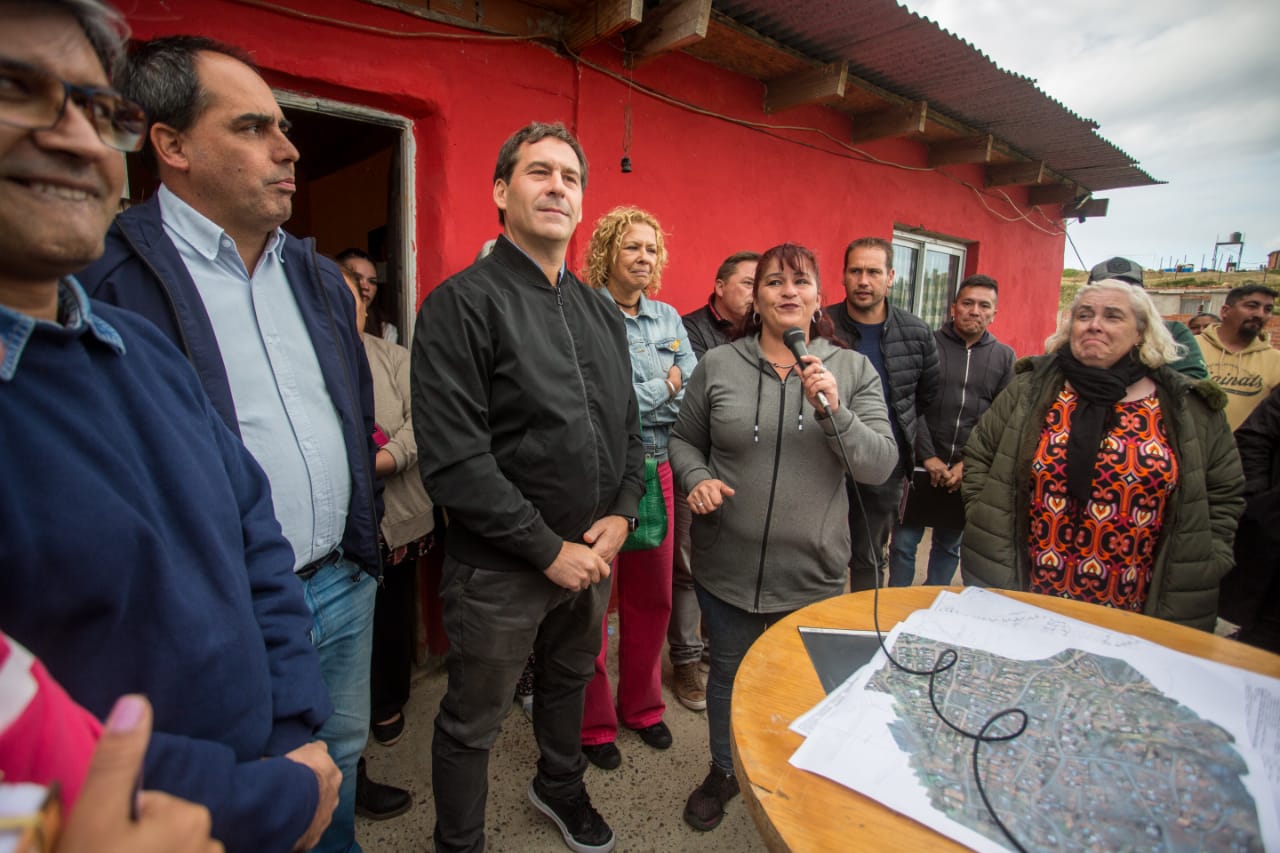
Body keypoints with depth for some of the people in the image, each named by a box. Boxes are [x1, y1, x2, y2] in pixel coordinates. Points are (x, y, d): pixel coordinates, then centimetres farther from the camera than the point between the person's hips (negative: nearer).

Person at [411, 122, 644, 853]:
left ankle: (560, 786, 57)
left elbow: (629, 427, 10)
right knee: (472, 724, 14)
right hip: (501, 570, -6)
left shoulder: (602, 314, 7)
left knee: (569, 682, 28)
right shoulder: (462, 304, -15)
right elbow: (453, 459, -22)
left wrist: (621, 514, -6)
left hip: (592, 556, 7)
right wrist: (549, 549, -19)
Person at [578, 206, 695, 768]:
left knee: (651, 598, 16)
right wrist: (664, 388, -8)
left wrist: (636, 398, -10)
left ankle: (641, 705, 38)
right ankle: (593, 722, 28)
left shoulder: (668, 318, 12)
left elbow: (693, 393, 5)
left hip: (655, 472, 6)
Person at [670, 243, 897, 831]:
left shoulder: (853, 369, -2)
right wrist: (697, 478, -14)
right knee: (729, 673, 20)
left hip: (812, 571, 0)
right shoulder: (717, 365, -3)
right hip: (727, 566, 1)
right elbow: (684, 440, 7)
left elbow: (880, 465, -8)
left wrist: (833, 410, -23)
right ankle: (723, 772, 48)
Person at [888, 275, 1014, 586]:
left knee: (949, 545, 14)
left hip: (968, 473, 3)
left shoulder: (1005, 357, 7)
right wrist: (928, 456, -13)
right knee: (904, 542, 2)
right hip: (921, 467, -2)